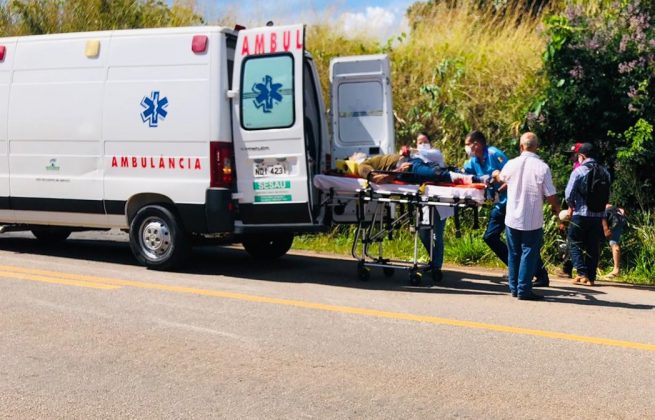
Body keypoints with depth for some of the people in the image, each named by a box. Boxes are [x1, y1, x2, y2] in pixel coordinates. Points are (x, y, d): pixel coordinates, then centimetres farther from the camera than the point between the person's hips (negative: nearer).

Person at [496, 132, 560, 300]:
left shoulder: (512, 164, -3)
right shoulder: (542, 167, -14)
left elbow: (501, 178, 22)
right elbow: (551, 196, -13)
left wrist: (496, 174, 46)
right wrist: (557, 208, 9)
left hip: (512, 219, 4)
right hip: (533, 221, -3)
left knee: (514, 254, 15)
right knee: (529, 254, 3)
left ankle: (514, 287, 22)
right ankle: (524, 289, 2)